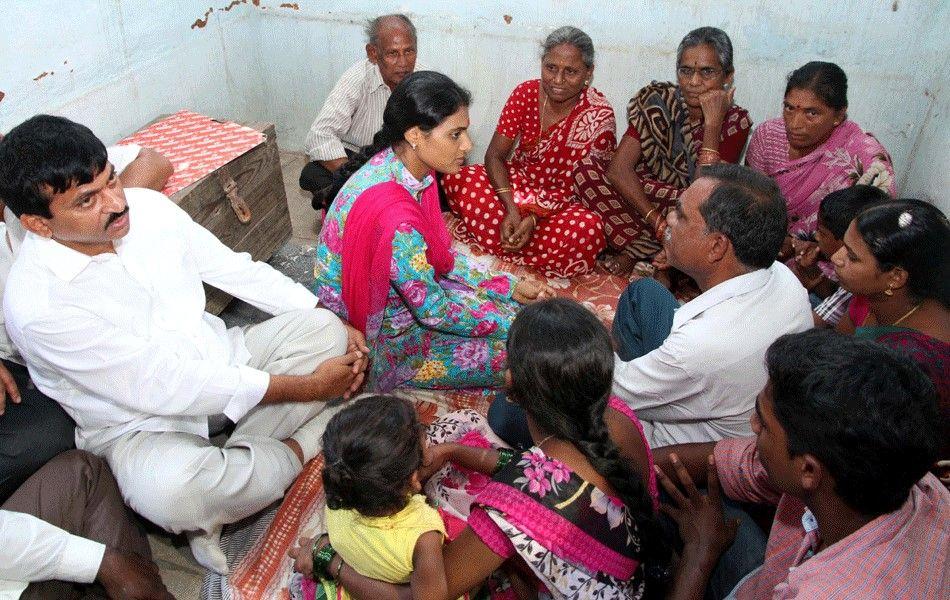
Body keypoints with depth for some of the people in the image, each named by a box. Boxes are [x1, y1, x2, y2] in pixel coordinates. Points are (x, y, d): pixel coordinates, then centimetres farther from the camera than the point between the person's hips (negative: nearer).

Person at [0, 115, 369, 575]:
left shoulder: (147, 206, -9)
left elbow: (237, 270, 2)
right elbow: (165, 389, -26)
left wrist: (333, 323, -5)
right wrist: (307, 386, -24)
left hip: (216, 357, 6)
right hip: (140, 422, -6)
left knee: (323, 329, -10)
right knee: (167, 490, -37)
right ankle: (300, 447, -5)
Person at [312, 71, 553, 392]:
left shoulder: (407, 170, -8)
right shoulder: (393, 214, -36)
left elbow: (442, 255, 4)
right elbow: (433, 310, -25)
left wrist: (511, 287, 0)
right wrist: (515, 324, -15)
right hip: (379, 339, -8)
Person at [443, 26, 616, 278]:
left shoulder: (599, 115, -16)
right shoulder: (526, 93, -7)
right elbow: (494, 155, -9)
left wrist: (535, 219, -30)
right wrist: (511, 209, -26)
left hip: (563, 202, -1)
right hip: (515, 185, 2)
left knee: (587, 229, -38)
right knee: (458, 178, -25)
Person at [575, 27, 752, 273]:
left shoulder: (735, 122, -8)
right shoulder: (658, 99, -7)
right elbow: (619, 167, -18)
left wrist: (712, 123, -24)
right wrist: (660, 224, -26)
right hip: (639, 202, 1)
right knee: (588, 168, -24)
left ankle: (632, 253, -17)